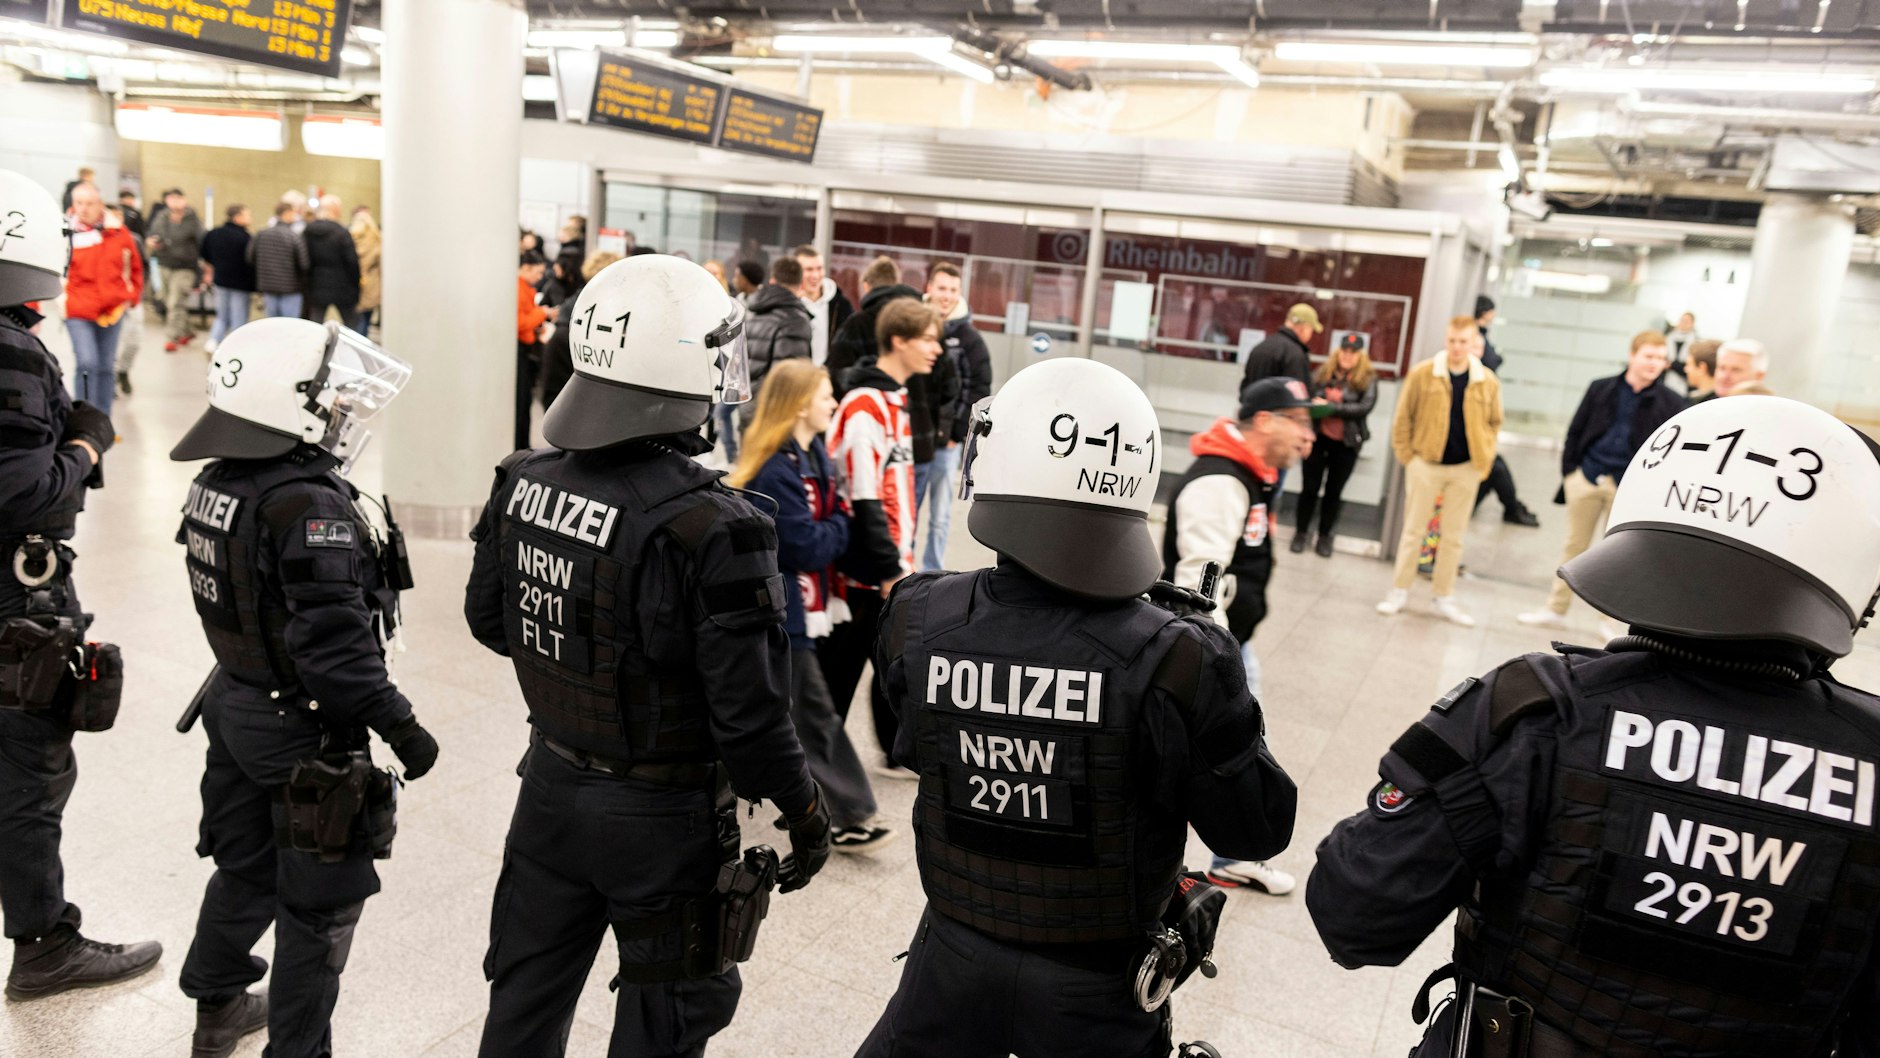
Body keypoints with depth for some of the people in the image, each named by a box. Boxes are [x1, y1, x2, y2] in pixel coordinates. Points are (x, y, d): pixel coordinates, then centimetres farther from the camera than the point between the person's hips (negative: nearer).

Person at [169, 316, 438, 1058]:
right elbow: (334, 640, -29)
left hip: (235, 705, 9)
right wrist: (399, 724, -22)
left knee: (244, 866, 27)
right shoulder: (309, 504, -27)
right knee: (320, 901, 8)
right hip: (305, 729, -9)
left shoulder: (214, 484, 1)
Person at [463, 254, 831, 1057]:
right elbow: (749, 711, -24)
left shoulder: (522, 484, -9)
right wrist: (803, 810, -7)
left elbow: (488, 619, 7)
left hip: (552, 785, 6)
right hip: (663, 815, -5)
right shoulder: (711, 529, -29)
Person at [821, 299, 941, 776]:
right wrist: (888, 570, -21)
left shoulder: (896, 398, 11)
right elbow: (863, 499, -23)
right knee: (840, 663, 3)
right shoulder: (864, 406, -20)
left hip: (890, 563, 10)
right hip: (865, 569, -10)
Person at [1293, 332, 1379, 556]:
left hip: (1347, 443, -1)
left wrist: (1331, 407, -23)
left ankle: (1325, 536, 22)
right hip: (1318, 437, 1)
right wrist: (1313, 407, -22)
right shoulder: (1322, 373, 2)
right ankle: (1301, 532, 21)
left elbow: (1365, 407, -16)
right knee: (1310, 486, 8)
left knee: (1335, 490, 10)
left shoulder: (1368, 379, -4)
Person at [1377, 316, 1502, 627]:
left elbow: (1494, 423, 10)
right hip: (1425, 464, -2)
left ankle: (1445, 600, 20)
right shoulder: (1422, 373, -6)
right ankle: (1399, 592, 18)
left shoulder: (1488, 382, 0)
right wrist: (1406, 457, -5)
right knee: (1413, 530, 6)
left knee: (1453, 536, 9)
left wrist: (1484, 460, 2)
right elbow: (1403, 418, -2)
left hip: (1465, 469, 2)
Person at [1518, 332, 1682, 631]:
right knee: (1574, 548, 13)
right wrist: (1568, 470, 0)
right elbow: (1576, 431, 6)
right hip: (1586, 477, 2)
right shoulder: (1601, 389, 1)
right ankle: (1556, 609, 24)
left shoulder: (1671, 403, -4)